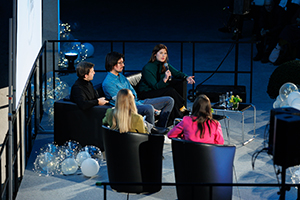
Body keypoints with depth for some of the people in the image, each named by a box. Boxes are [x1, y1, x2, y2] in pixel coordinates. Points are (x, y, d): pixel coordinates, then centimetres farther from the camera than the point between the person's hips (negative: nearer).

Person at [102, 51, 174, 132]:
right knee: (149, 108, -42)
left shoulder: (121, 76, 16)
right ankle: (151, 131, -19)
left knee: (169, 100, 4)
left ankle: (160, 127, 1)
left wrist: (132, 95, -5)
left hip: (137, 102, 10)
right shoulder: (107, 83, -13)